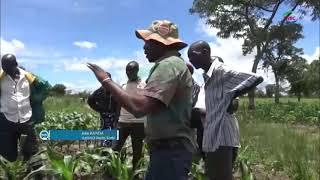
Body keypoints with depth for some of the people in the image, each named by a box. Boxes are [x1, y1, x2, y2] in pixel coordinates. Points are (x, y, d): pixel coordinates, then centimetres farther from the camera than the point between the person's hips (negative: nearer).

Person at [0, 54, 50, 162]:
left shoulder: (27, 76, 1)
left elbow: (45, 86, 12)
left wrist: (36, 100, 7)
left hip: (27, 120, 1)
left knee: (31, 153, 9)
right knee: (9, 156, 8)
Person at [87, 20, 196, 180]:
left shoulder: (168, 65, -18)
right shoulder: (175, 63, 17)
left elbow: (138, 107, -29)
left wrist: (106, 80, -18)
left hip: (170, 150, -11)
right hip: (171, 148, 11)